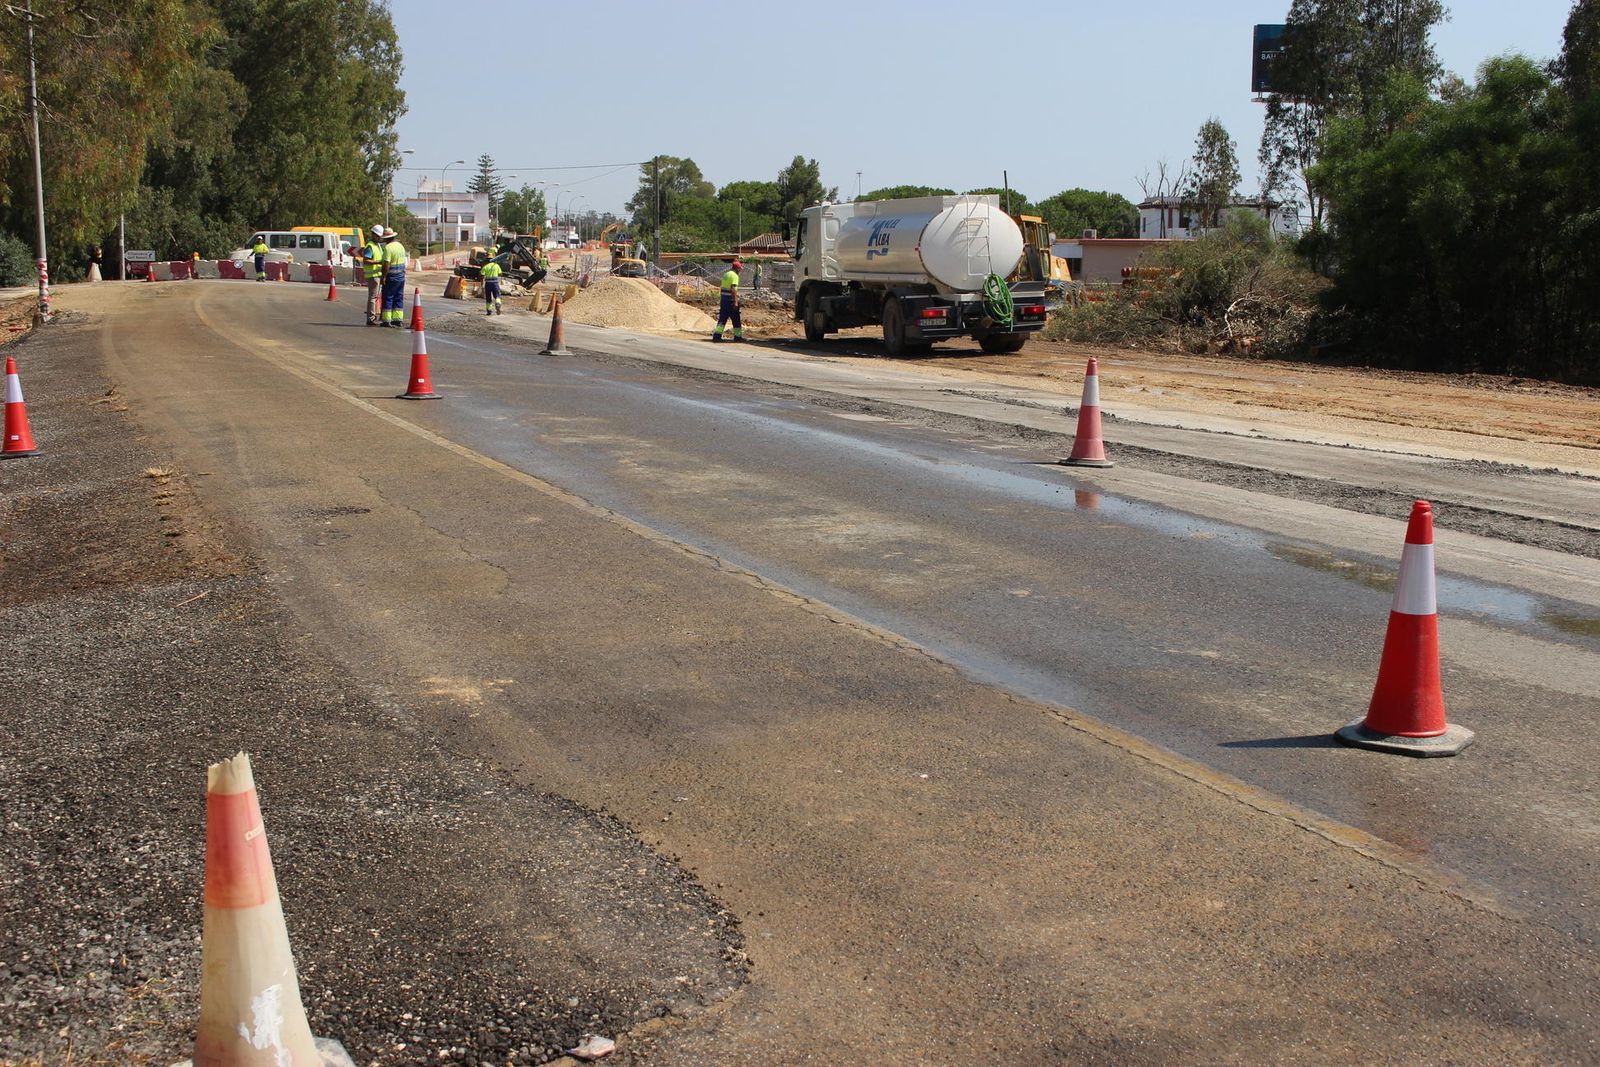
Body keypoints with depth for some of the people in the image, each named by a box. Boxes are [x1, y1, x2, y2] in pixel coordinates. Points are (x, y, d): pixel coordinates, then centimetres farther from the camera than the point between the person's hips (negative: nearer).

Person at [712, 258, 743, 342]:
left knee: (722, 317, 7)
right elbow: (733, 289, -20)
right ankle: (738, 336, 10)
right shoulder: (734, 275, -12)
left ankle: (717, 334, -1)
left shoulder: (726, 274, 15)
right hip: (731, 299, -8)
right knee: (736, 319, 3)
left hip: (723, 297, 8)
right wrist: (735, 302, -21)